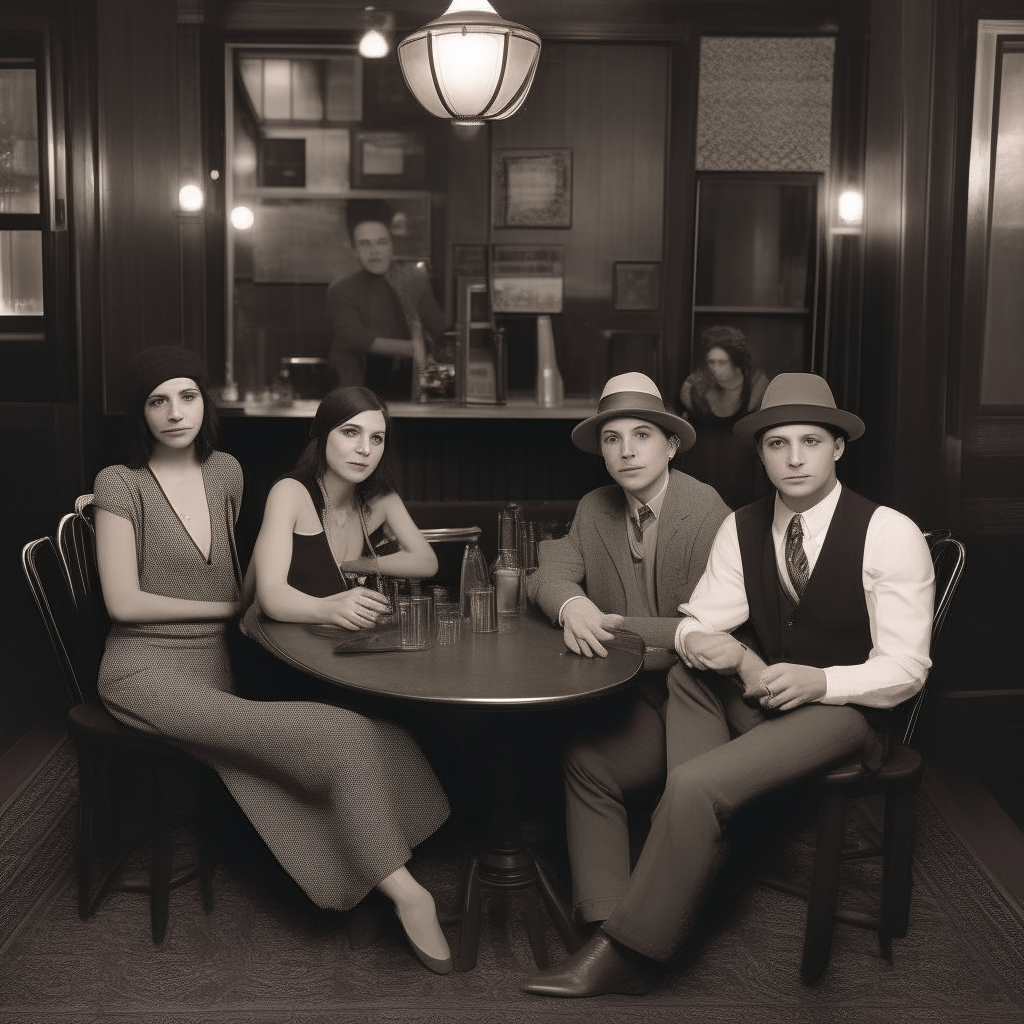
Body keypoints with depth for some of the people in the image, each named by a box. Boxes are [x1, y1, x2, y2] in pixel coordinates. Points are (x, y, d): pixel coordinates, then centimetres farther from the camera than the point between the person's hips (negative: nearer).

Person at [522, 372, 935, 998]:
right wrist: (701, 644, -23)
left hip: (844, 709, -7)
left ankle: (626, 952, -16)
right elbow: (698, 623, 3)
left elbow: (904, 668, -12)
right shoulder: (742, 529, 5)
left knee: (696, 784, -26)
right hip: (763, 696, 7)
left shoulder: (890, 534, -11)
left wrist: (818, 682, -28)